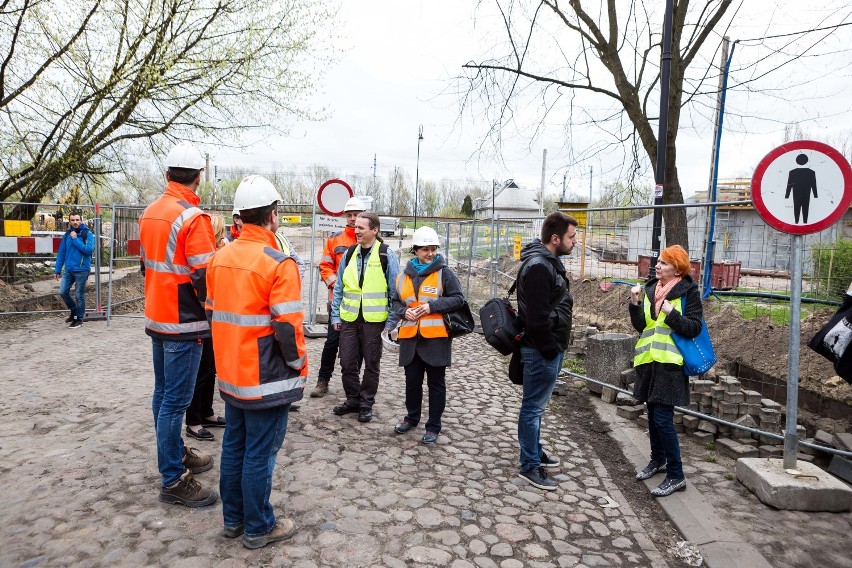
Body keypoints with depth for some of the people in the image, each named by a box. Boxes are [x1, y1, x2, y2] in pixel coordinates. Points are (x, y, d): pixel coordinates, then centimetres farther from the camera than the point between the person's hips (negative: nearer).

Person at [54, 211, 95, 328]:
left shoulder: (87, 234, -5)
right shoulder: (67, 235, 8)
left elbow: (89, 250, -18)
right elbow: (61, 253, 11)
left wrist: (76, 239, -17)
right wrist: (57, 270, 9)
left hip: (82, 270, -5)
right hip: (68, 270, 5)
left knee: (79, 295, 2)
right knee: (63, 292, 3)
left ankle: (79, 319, 15)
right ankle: (74, 311, 27)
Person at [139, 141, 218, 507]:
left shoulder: (150, 212, 9)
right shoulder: (192, 217, -18)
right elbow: (205, 276, -22)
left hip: (157, 318, 9)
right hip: (184, 324, -9)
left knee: (163, 393, 18)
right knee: (176, 400, -3)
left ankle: (176, 453, 34)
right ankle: (174, 480, 6)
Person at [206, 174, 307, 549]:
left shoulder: (220, 258, 5)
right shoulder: (279, 264, -19)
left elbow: (212, 314, 12)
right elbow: (287, 328, -21)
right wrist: (298, 363, -5)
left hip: (231, 374, 8)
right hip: (266, 378, -7)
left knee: (234, 445, 19)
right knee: (260, 454, 5)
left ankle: (233, 518, 33)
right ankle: (258, 528, 20)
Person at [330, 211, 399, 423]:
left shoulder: (386, 255, -6)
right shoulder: (350, 253, 7)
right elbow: (339, 287, 13)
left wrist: (391, 321, -7)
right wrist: (335, 316, 8)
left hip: (374, 320, -4)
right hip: (349, 318, 4)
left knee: (371, 364, 9)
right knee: (347, 362, 8)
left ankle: (366, 404, 24)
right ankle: (353, 399, 28)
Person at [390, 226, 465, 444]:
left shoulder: (444, 272, -4)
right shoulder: (405, 275, 9)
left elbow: (458, 299, -7)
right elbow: (396, 301, 17)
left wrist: (432, 306, -16)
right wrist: (404, 312, -4)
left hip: (436, 337, -4)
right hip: (410, 336, 4)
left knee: (436, 382, 7)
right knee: (412, 380, 15)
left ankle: (433, 426, 20)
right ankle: (412, 417, 37)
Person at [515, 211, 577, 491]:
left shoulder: (549, 262, 13)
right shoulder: (538, 266, -21)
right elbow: (536, 317, -25)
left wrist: (555, 346, 17)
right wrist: (550, 349, -18)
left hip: (549, 347, 10)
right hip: (542, 350, -10)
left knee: (536, 405, 20)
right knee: (534, 407, 1)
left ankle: (535, 451, 35)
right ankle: (530, 466, 12)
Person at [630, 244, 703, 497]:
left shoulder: (688, 292, -6)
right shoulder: (651, 289, 10)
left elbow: (694, 328, -11)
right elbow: (640, 325, 7)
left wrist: (671, 312, -23)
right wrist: (635, 303, -8)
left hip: (670, 362, -6)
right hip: (648, 360, 7)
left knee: (663, 418, -9)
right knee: (652, 413, 17)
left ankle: (676, 476, 3)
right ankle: (658, 460, 35)